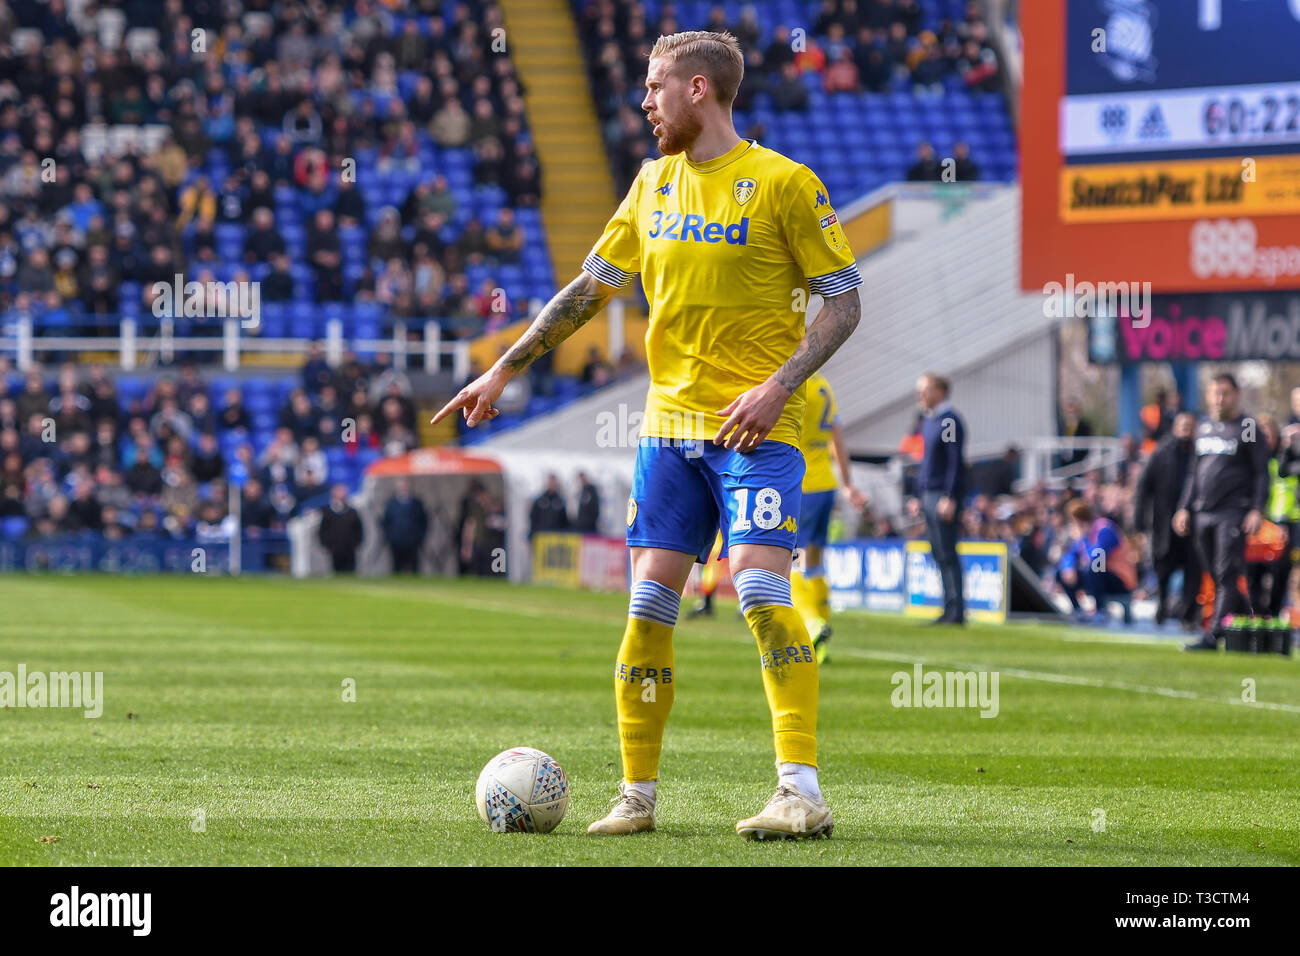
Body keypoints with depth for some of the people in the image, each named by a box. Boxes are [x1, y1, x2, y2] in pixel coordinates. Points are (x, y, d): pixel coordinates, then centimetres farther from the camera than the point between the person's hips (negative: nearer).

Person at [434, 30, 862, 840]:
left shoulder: (782, 184, -6)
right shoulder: (654, 184, 13)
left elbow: (845, 302, -5)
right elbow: (592, 287, 20)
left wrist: (778, 386, -16)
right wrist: (506, 369, 17)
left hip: (756, 430, -6)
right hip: (669, 423, 6)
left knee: (761, 589, -18)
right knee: (650, 599, 1)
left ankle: (803, 794, -17)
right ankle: (637, 796, 9)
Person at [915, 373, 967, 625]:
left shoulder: (949, 421, -10)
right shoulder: (928, 422, 18)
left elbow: (956, 461, -15)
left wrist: (950, 498, -20)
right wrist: (919, 496, 21)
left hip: (944, 496, -9)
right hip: (927, 494, 9)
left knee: (947, 554, -9)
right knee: (939, 554, 8)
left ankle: (956, 611, -9)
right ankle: (951, 610, 9)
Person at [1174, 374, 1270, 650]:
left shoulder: (1248, 429, 1)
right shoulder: (1203, 428, 17)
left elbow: (1261, 473, -2)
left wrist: (1257, 510, -12)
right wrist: (1184, 508, 15)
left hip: (1233, 512, -6)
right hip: (1202, 513, 6)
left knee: (1227, 575, -12)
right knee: (1215, 575, 6)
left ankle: (1213, 635, -18)